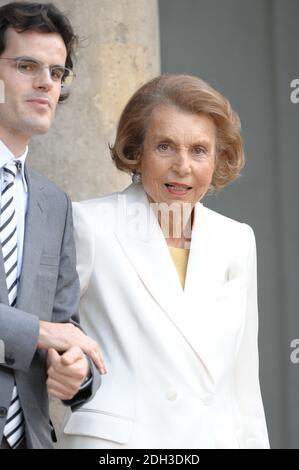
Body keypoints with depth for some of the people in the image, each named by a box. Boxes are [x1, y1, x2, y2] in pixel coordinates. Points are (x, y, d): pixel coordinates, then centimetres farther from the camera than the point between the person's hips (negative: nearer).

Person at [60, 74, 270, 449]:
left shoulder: (237, 243, 11)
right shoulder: (90, 225, -3)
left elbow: (243, 381, 13)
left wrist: (255, 442, 10)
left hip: (216, 437, 4)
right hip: (117, 437, -4)